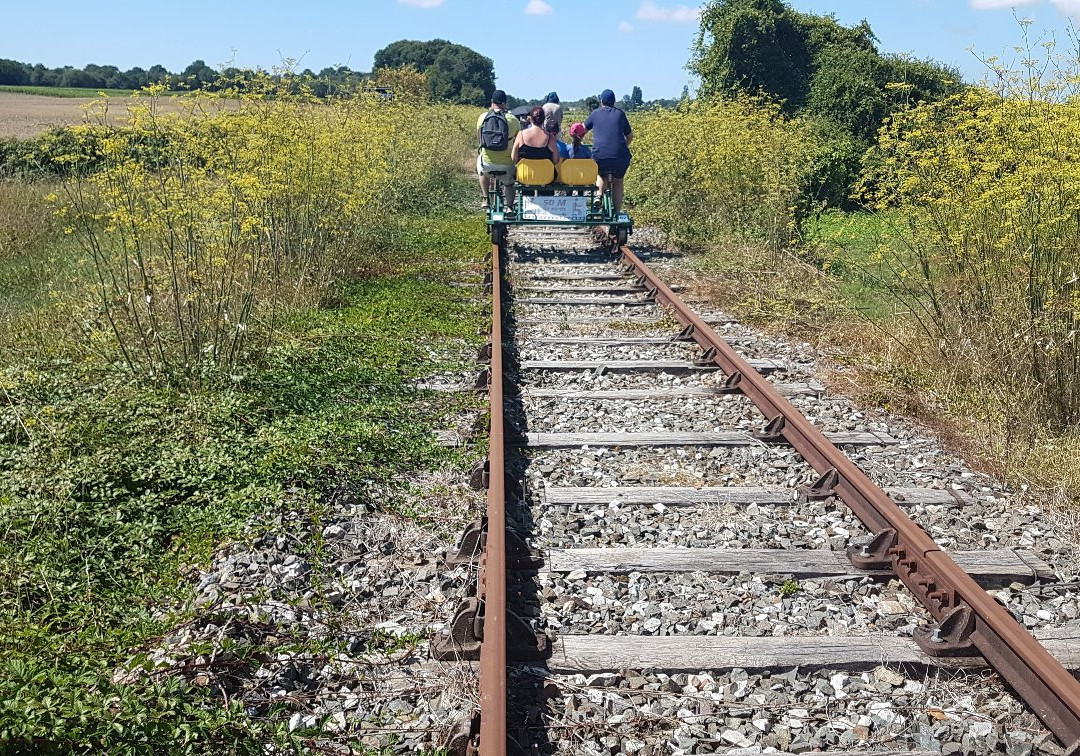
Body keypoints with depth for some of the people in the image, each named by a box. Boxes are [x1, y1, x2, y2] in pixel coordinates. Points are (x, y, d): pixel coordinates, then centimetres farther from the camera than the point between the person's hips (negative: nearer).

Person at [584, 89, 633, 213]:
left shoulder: (595, 113, 13)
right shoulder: (620, 114, 16)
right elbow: (630, 136, 22)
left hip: (600, 156, 0)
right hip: (621, 157, 0)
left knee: (602, 177, 30)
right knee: (617, 182, 23)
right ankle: (617, 212, 15)